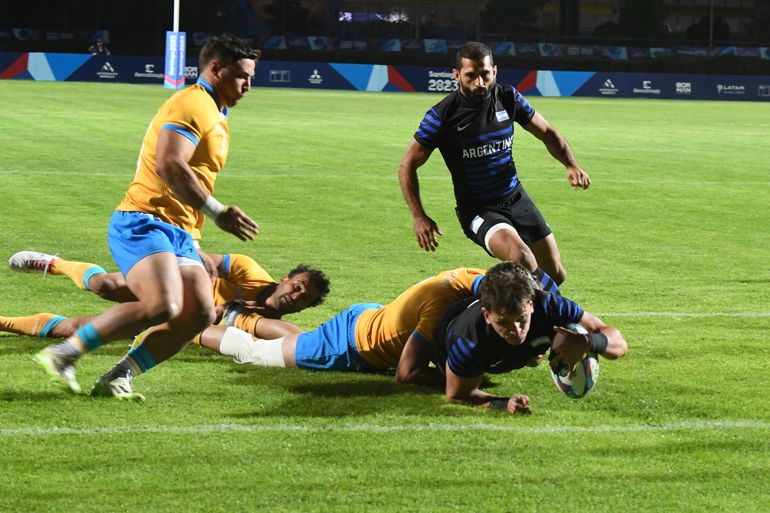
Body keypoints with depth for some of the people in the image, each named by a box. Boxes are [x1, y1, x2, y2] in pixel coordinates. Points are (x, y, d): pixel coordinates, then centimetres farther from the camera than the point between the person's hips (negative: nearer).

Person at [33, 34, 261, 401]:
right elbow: (169, 166, -23)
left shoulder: (215, 114, 24)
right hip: (142, 224, -10)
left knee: (200, 314, -6)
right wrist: (217, 212, -23)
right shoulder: (193, 105, -8)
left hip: (178, 233, 10)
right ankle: (63, 354, -17)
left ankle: (117, 379, -4)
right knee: (163, 306, -28)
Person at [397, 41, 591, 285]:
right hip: (477, 209, -5)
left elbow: (547, 132, 11)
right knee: (523, 261, -31)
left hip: (517, 199, 5)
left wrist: (571, 164, -7)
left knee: (555, 274, 7)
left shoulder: (507, 98, -3)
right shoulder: (443, 115, -14)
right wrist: (418, 216, -15)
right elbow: (408, 165, -6)